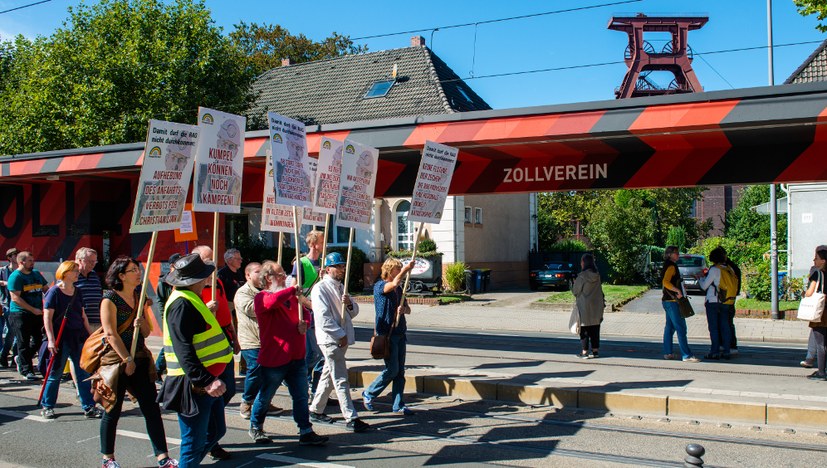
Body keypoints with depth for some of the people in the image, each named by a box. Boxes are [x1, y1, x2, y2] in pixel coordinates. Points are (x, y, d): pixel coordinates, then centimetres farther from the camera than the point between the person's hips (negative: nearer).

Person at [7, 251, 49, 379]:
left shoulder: (37, 274, 13)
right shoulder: (15, 276, -8)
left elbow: (46, 289, 20)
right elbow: (15, 298, -16)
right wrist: (33, 309, -19)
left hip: (37, 313, 6)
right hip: (20, 314, -6)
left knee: (39, 340, 8)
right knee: (24, 343, -1)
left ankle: (21, 360, 30)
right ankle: (26, 370, 5)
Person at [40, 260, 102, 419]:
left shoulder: (77, 292, 10)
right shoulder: (54, 291, -7)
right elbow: (47, 317, -11)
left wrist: (90, 335, 15)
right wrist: (51, 339, -17)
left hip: (79, 337, 6)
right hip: (61, 339, -5)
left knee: (84, 373, 4)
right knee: (55, 373, 4)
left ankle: (89, 407, 9)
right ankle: (47, 406, 20)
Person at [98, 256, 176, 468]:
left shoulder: (139, 298, 11)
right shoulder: (110, 299, -9)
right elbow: (111, 333, -15)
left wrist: (142, 323, -8)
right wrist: (127, 359, -16)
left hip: (140, 359, 6)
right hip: (116, 359, -6)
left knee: (152, 409, 2)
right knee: (113, 411, 6)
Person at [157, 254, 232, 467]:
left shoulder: (191, 300, 13)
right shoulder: (181, 304, -20)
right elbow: (184, 351, -27)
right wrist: (206, 381, -31)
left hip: (208, 380, 11)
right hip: (194, 385, -11)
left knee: (216, 430, 20)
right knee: (194, 443, -1)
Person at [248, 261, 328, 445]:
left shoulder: (291, 296, 14)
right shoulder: (262, 298, -10)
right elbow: (273, 300, -35)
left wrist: (304, 324, 2)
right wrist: (294, 290, -21)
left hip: (296, 357, 6)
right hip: (273, 359, -6)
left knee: (301, 396, 5)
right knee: (265, 396, 11)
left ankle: (306, 432, 10)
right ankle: (255, 428, 30)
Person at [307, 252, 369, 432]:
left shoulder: (341, 287, 16)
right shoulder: (320, 288, -10)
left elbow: (354, 312, 17)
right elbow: (323, 317, -18)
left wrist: (349, 304, -5)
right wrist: (340, 335, -16)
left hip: (342, 338, 9)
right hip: (330, 339, -9)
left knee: (328, 376, 16)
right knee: (341, 379, -8)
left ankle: (316, 411, 28)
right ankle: (351, 419, -7)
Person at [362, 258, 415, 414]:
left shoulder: (399, 289, 14)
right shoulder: (379, 286, -8)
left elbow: (408, 309, 18)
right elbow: (394, 283, -29)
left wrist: (403, 309, -5)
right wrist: (405, 270, -17)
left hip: (400, 333, 7)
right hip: (387, 333, -7)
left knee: (400, 371, 6)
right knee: (392, 370, -7)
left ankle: (398, 405, 12)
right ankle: (368, 394, 11)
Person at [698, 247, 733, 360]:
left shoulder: (714, 269, -13)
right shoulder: (728, 269, 6)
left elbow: (704, 286, -10)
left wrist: (701, 277, 11)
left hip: (713, 301, -6)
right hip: (725, 302, 6)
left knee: (713, 327, -1)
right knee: (725, 327, 9)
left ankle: (715, 352, -1)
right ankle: (726, 351, 11)